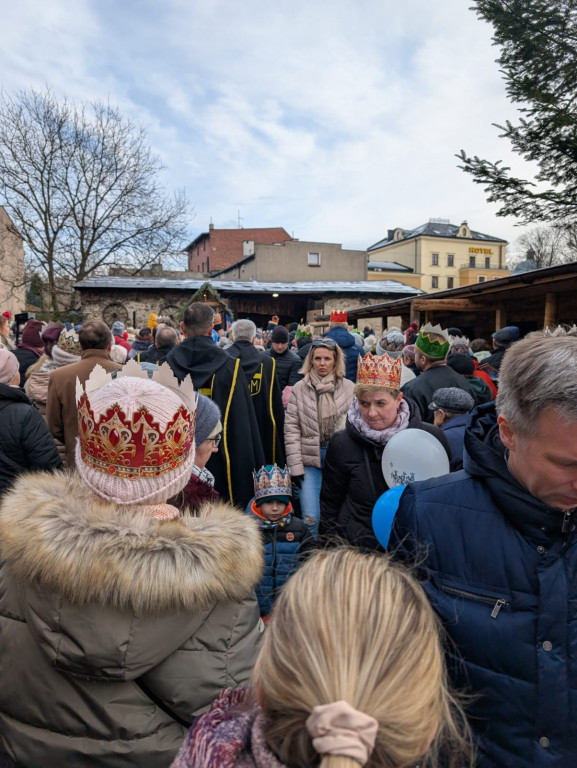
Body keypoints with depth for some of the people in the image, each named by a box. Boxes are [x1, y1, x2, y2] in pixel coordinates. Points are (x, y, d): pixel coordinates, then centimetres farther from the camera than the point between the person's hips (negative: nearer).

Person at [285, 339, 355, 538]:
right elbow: (291, 430, 0)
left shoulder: (349, 388, 1)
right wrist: (295, 466, -5)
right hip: (310, 458, 0)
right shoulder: (299, 389, 1)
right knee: (310, 517, -3)